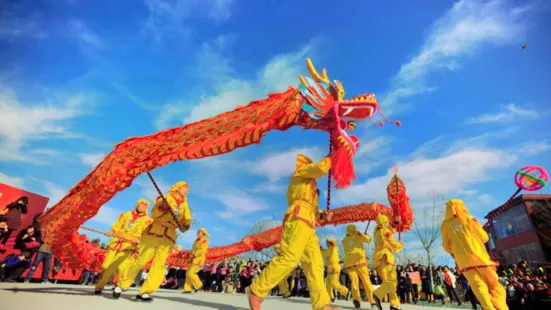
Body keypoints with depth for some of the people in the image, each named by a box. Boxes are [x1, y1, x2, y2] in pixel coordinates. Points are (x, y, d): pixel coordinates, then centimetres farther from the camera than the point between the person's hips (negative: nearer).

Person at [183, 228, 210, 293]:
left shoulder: (204, 241, -9)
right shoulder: (196, 240, 18)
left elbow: (202, 250, -19)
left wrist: (193, 255, -20)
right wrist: (189, 254, 4)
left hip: (198, 259, -9)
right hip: (193, 259, 9)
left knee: (191, 273, -13)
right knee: (188, 274, 3)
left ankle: (198, 285, 5)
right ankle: (187, 289, 9)